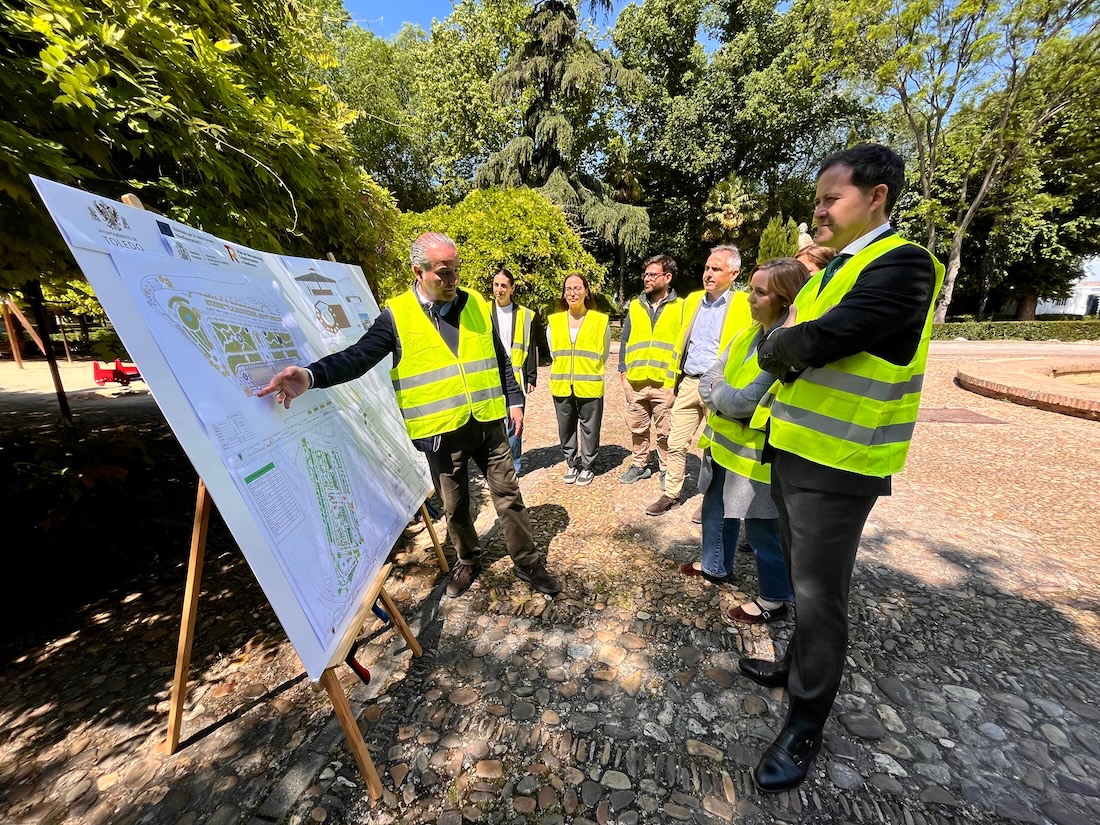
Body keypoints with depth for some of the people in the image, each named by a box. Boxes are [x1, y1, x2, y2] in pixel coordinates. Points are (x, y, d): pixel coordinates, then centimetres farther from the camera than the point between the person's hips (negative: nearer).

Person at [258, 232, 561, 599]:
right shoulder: (396, 315, -5)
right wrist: (311, 375, -32)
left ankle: (528, 562, 28)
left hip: (488, 423, 2)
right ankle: (467, 560, 40)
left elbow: (500, 360, 11)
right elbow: (358, 356, -14)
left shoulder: (476, 305, 4)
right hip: (441, 432, -2)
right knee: (455, 506, 14)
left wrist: (514, 400, 8)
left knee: (508, 495, 10)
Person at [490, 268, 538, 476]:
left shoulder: (525, 315, 7)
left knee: (513, 425, 4)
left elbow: (531, 349, 8)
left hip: (515, 379, 0)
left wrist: (531, 377, 3)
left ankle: (513, 467, 18)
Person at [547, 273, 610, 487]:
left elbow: (603, 355, 10)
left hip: (590, 387, -2)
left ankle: (587, 467, 23)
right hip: (561, 387, 3)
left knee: (590, 429, 6)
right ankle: (572, 464, 29)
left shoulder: (601, 321, -2)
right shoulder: (554, 321, 5)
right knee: (566, 429, 11)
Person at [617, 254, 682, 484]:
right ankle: (639, 465, 30)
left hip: (664, 382, -3)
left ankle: (667, 470, 23)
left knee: (664, 431, 6)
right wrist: (623, 370, 6)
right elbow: (625, 340, 14)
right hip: (634, 381, 3)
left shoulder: (680, 307, 3)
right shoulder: (635, 306, 12)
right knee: (637, 428, 14)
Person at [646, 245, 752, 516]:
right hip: (688, 383, 5)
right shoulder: (692, 300, 13)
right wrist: (677, 375, 13)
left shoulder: (743, 305, -4)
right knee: (676, 443, 8)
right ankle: (671, 494, 21)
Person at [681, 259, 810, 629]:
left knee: (761, 528, 7)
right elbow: (707, 381, 3)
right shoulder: (748, 334, 6)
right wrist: (726, 402, -16)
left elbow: (745, 401, -27)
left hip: (756, 454, -9)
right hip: (723, 444, 9)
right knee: (716, 510, 23)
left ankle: (774, 598, 30)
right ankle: (715, 565, 45)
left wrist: (718, 389, -8)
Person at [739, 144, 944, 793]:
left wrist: (776, 347, -4)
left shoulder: (903, 265, -13)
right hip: (793, 450, 8)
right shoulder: (838, 269, 17)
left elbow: (813, 341, -23)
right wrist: (790, 352, -5)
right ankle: (800, 666, 42)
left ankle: (807, 724, 24)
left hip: (837, 465, -8)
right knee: (803, 580, 21)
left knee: (819, 594, 4)